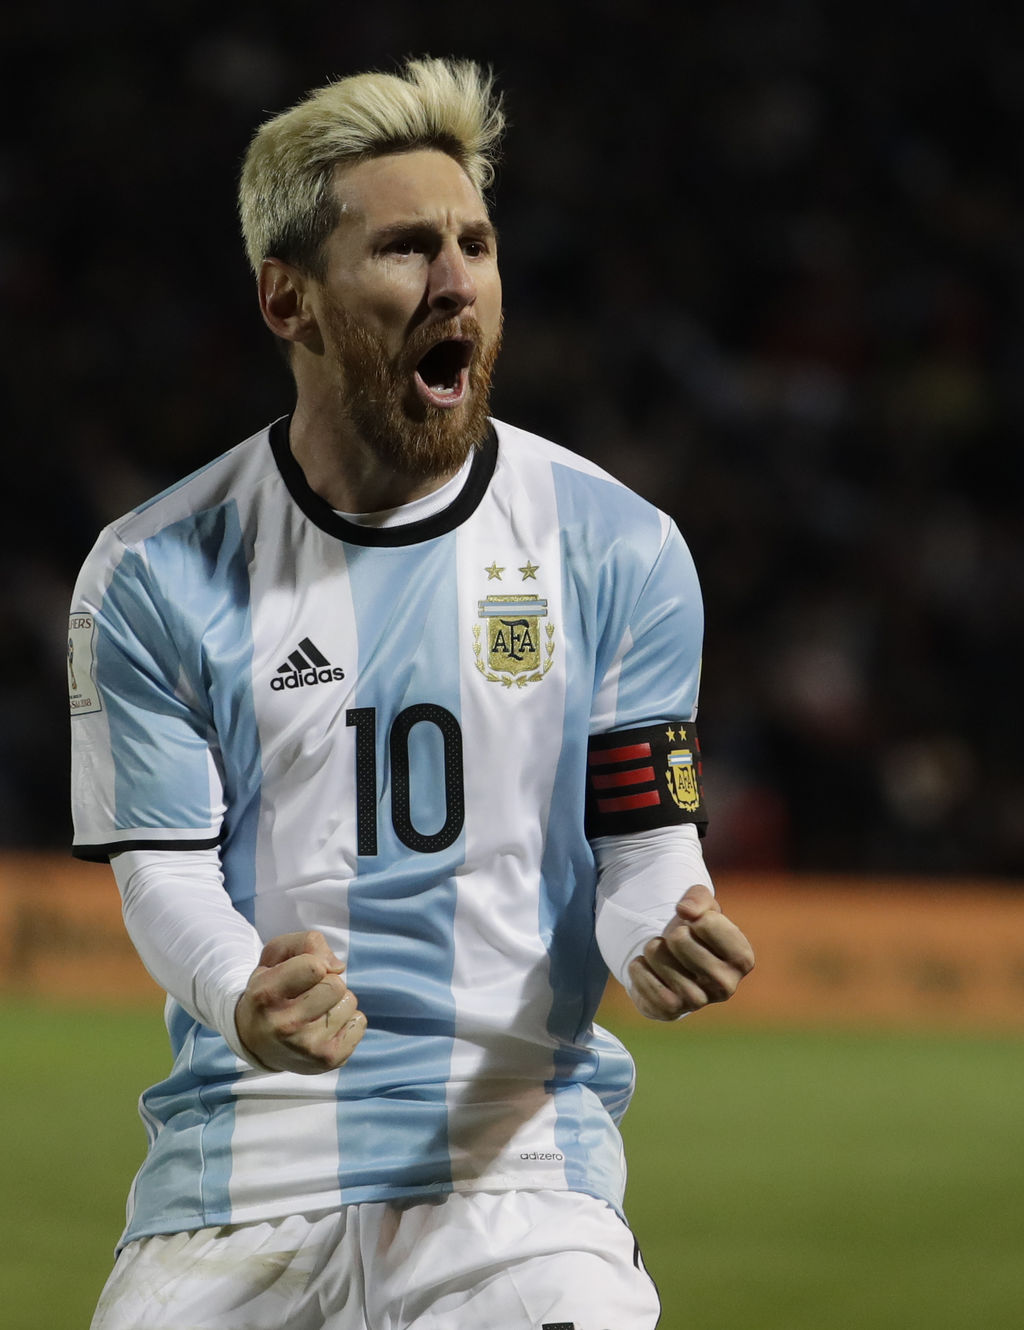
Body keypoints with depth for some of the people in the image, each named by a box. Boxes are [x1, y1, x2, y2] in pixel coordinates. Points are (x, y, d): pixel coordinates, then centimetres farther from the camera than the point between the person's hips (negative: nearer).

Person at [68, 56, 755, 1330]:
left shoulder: (618, 550, 4)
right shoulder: (153, 576, 2)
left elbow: (643, 842, 4)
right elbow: (162, 867, -1)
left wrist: (663, 937, -20)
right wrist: (245, 1001, -23)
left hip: (519, 1148, -1)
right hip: (241, 1161, 1)